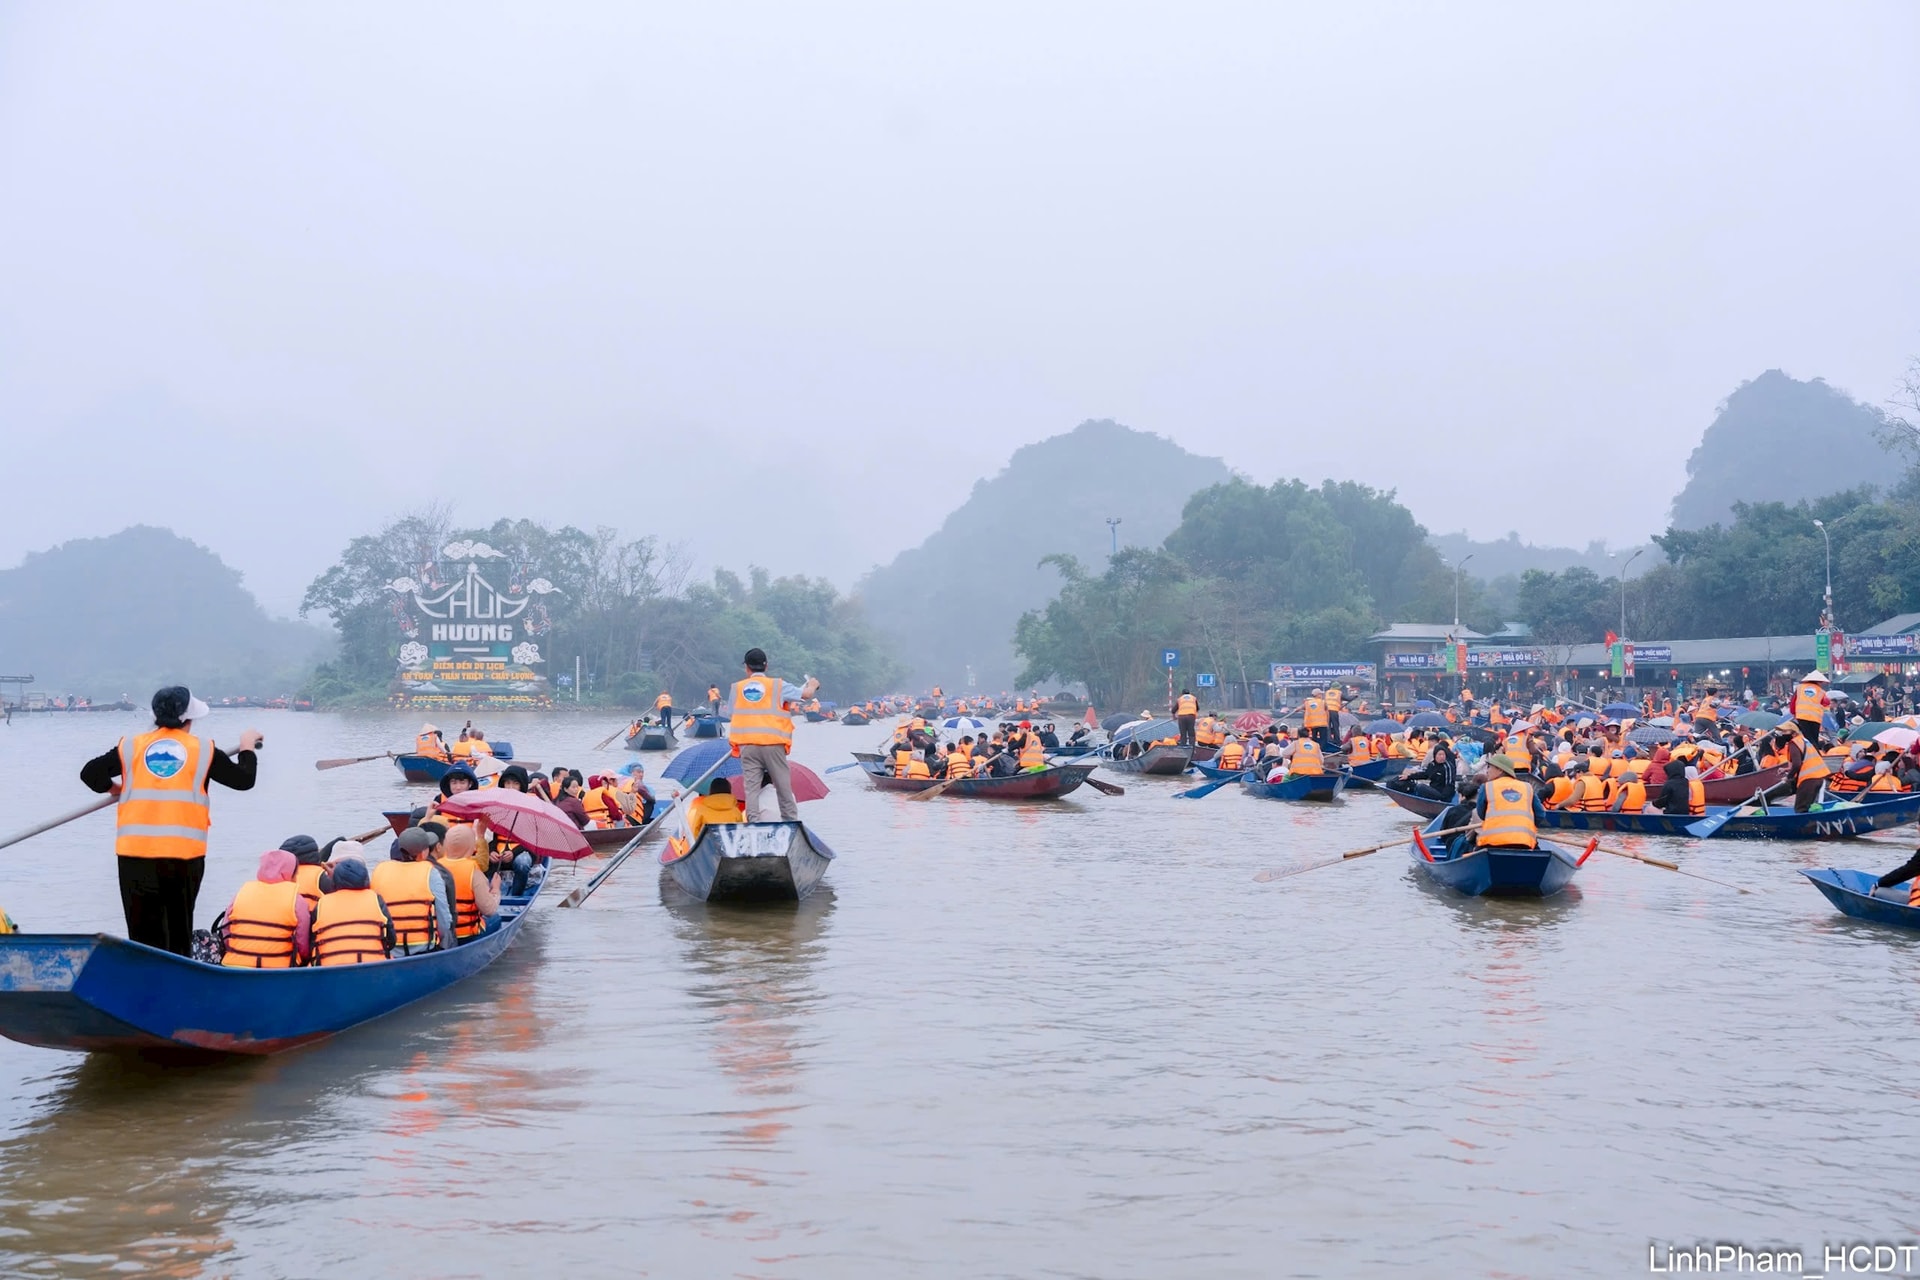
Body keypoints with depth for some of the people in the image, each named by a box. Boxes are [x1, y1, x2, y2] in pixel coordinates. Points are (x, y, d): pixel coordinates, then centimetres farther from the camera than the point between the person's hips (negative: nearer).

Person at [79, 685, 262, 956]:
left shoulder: (131, 747, 7)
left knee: (143, 930, 6)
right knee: (180, 929, 10)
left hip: (135, 853, 1)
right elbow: (244, 779, 10)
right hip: (184, 853, -1)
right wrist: (248, 747, 28)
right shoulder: (204, 750, 4)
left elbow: (90, 773, 6)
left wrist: (115, 788, 26)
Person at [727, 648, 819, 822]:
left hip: (746, 744, 2)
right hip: (772, 743, -2)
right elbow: (805, 694, 5)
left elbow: (737, 712, 10)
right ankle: (791, 823, 11)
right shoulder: (777, 685, 3)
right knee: (783, 787, 7)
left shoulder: (737, 688, 9)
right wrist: (813, 685, 27)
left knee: (751, 788, 2)